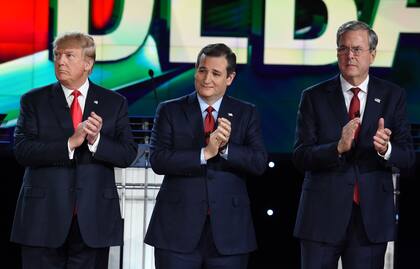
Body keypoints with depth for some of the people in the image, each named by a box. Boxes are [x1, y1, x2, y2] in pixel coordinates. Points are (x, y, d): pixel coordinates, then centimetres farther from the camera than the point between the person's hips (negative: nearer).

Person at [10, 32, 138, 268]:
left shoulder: (114, 103, 8)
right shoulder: (34, 101, 5)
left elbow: (128, 155, 1)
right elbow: (22, 151, -8)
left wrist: (96, 140, -17)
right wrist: (70, 143, -19)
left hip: (93, 220, 1)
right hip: (44, 218, -1)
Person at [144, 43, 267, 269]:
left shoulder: (246, 114, 8)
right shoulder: (169, 111, 5)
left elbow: (259, 163, -2)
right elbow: (158, 160, -7)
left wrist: (226, 147, -19)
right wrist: (205, 153, -18)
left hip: (229, 229, 1)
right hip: (178, 228, -1)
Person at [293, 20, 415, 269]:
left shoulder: (393, 96, 5)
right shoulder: (314, 97, 2)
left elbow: (408, 156, 1)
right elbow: (300, 157, -6)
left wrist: (386, 149, -22)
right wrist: (338, 148, -24)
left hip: (372, 216, 1)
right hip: (323, 214, -1)